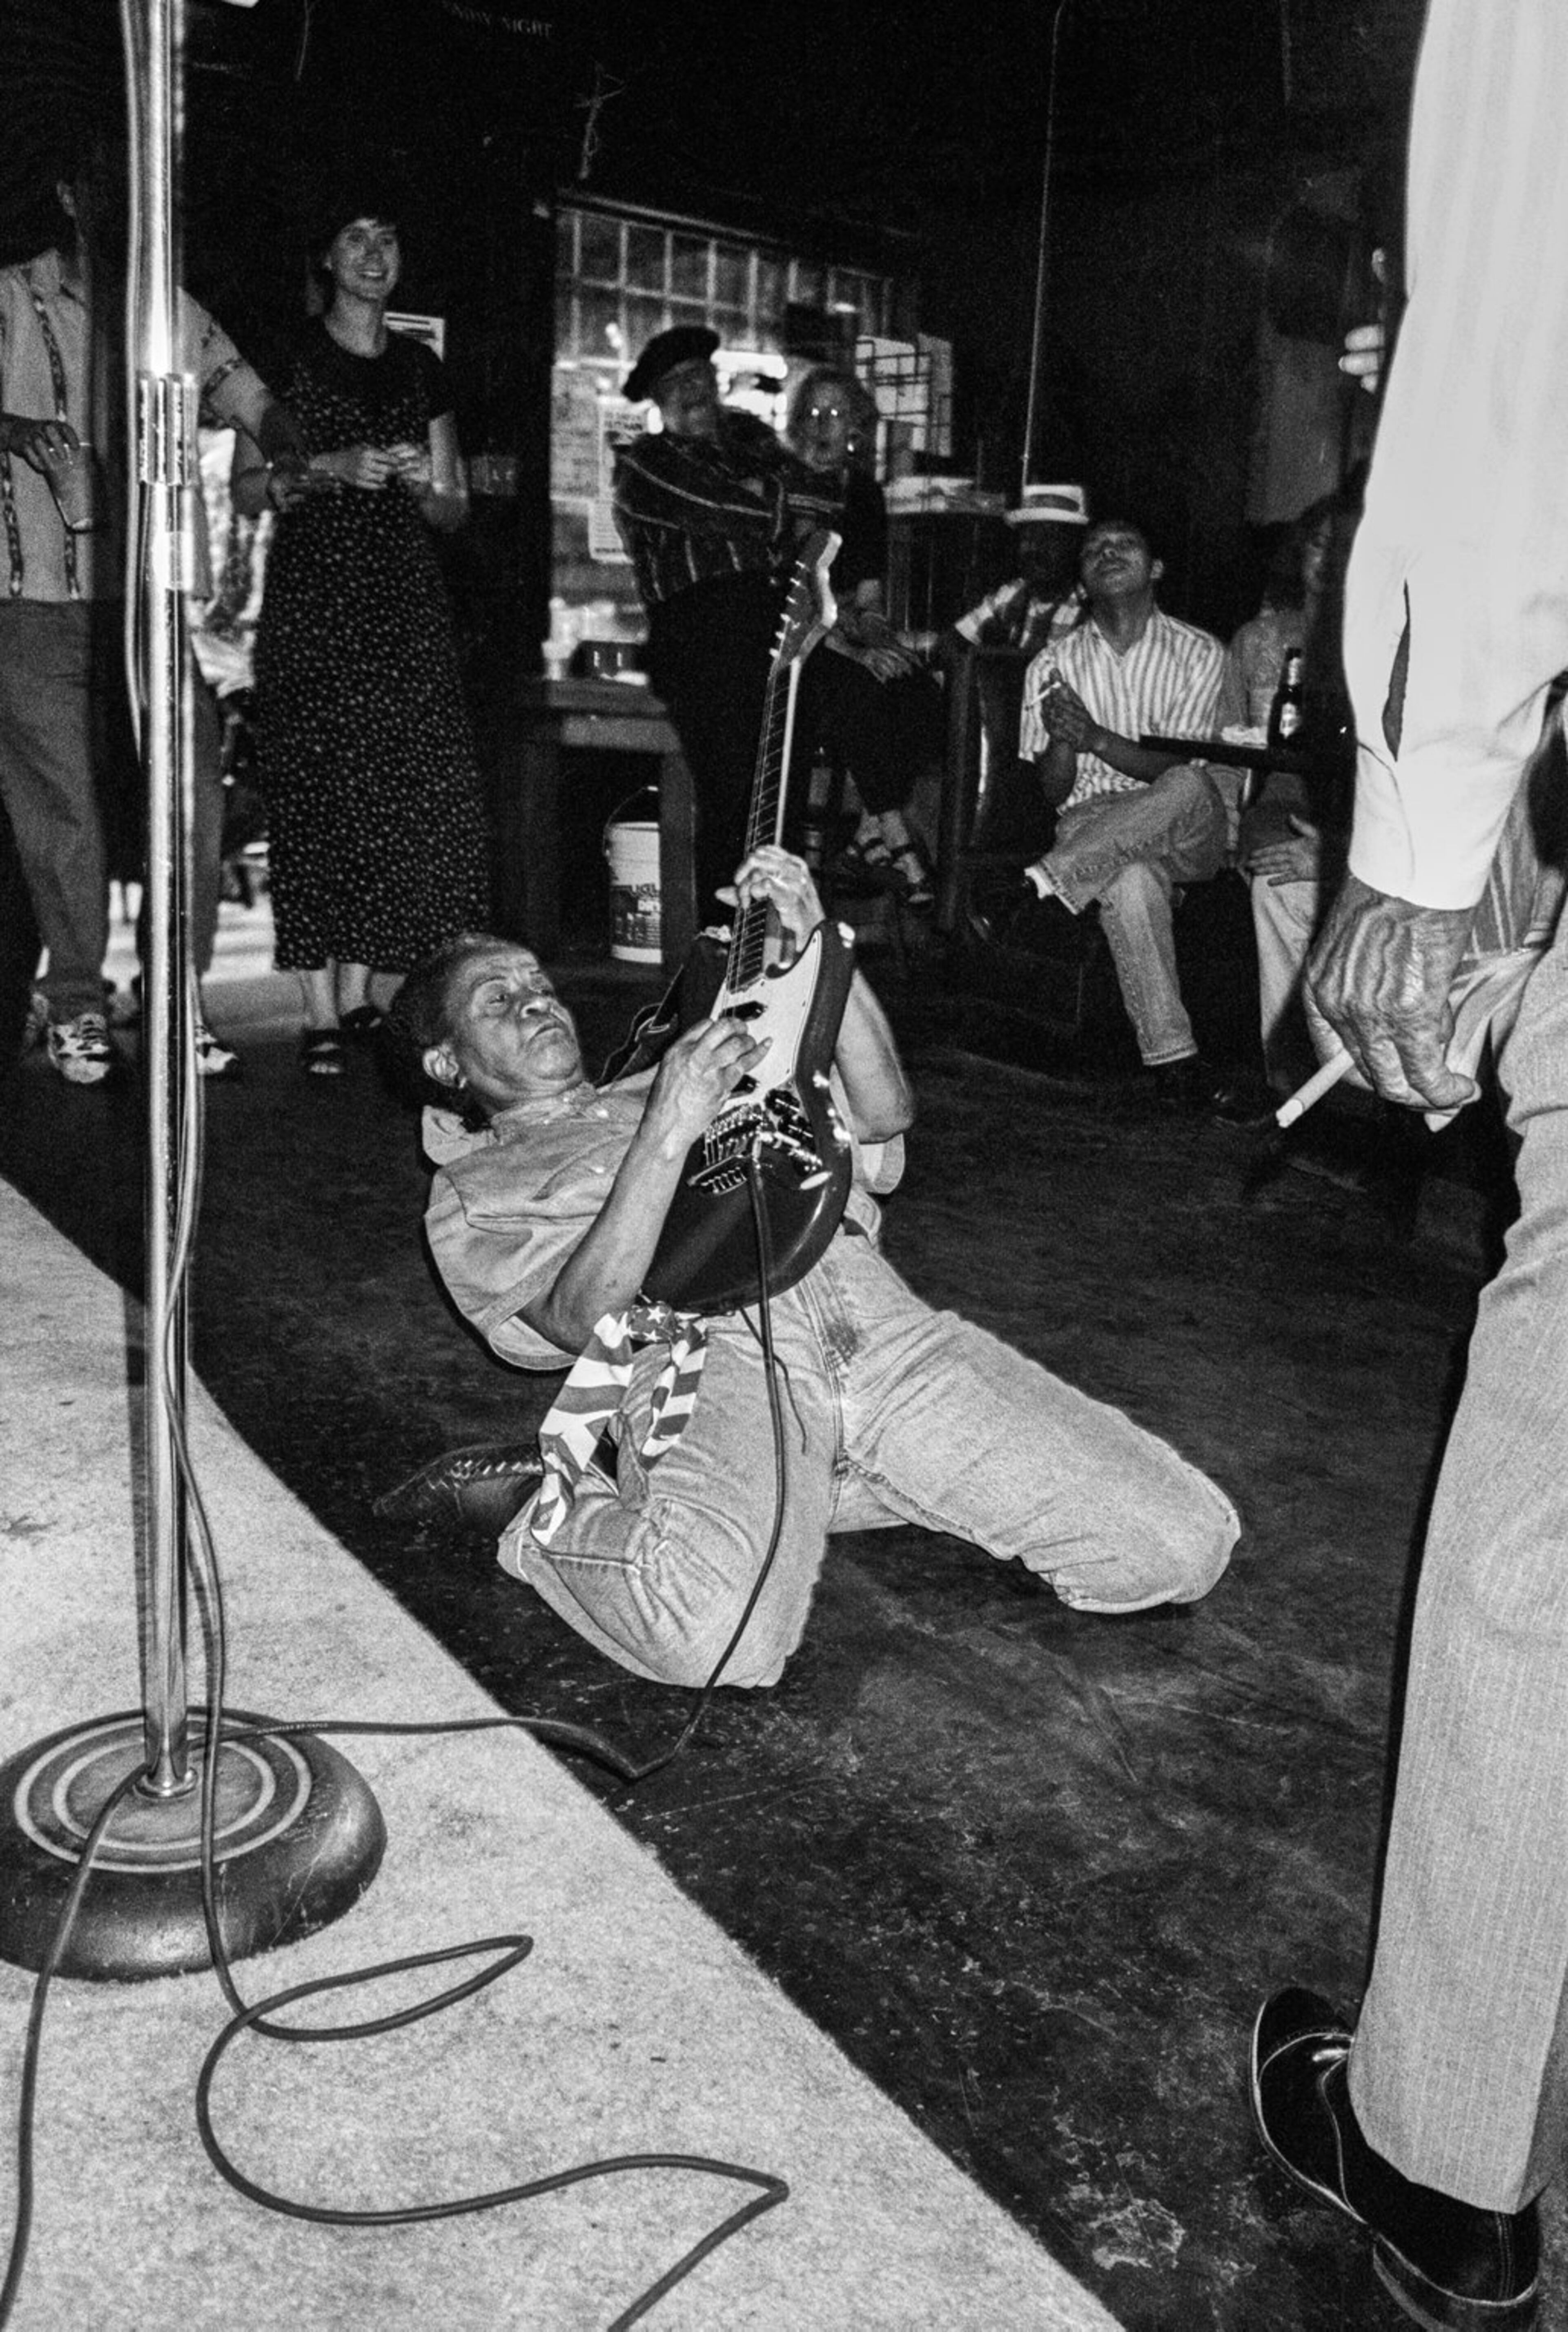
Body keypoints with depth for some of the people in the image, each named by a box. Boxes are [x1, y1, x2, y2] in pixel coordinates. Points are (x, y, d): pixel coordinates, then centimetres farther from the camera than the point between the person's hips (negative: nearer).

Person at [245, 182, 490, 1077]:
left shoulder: (421, 367, 19)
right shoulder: (288, 359, 7)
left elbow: (455, 509, 19)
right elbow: (245, 489, 4)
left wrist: (425, 483, -2)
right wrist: (331, 467, -10)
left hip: (406, 600, 4)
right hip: (313, 599, -4)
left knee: (413, 795, -5)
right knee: (318, 796, -9)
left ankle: (360, 995, 6)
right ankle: (322, 1012, -7)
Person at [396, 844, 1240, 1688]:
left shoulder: (678, 1074, 35)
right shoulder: (475, 1190, 21)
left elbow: (883, 1113, 20)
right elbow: (583, 1318, -3)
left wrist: (818, 948, 9)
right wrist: (666, 1136, -12)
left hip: (880, 1320, 5)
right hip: (704, 1352, -4)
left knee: (1181, 1542, -10)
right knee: (718, 1632, -37)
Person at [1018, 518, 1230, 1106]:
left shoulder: (1198, 653, 4)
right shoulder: (1054, 665, 8)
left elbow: (1178, 764, -8)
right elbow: (1054, 791, 3)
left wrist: (1094, 737, -22)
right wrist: (1062, 738, -19)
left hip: (1188, 834, 0)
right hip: (1093, 821, 0)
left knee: (1189, 786, -37)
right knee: (1129, 881, -37)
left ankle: (1043, 882, -34)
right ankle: (1171, 1056, -35)